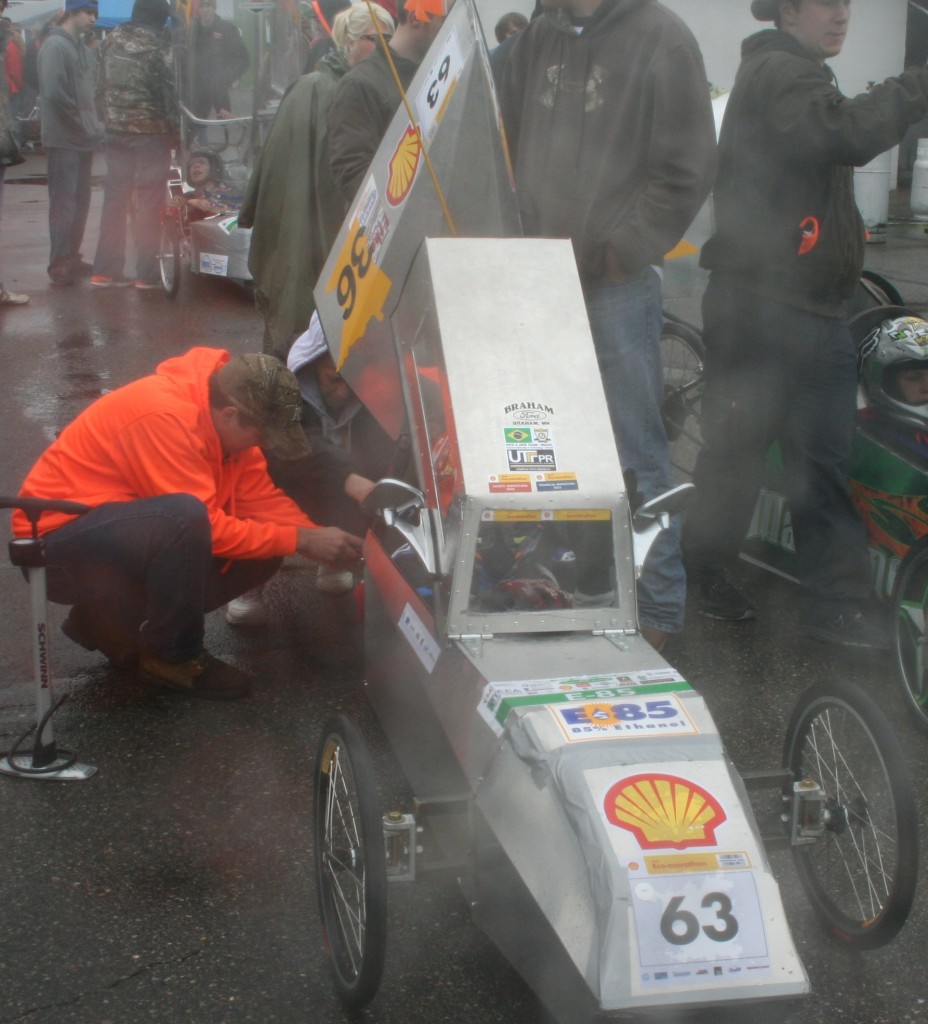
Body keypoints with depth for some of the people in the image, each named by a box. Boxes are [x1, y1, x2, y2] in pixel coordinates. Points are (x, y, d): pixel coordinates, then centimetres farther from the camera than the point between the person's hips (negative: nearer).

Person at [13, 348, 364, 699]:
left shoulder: (222, 416, -2)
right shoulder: (165, 416, -28)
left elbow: (262, 498, 0)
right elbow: (208, 526, -26)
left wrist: (319, 539, -13)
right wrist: (301, 540, -20)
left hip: (128, 532, 9)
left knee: (262, 553, -3)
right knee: (184, 518, -35)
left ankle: (109, 618, 9)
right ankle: (171, 658, -12)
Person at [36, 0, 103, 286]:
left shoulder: (81, 48, 15)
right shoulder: (55, 46, -11)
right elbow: (53, 93, -20)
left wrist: (94, 124, 4)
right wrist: (81, 123, -13)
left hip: (83, 139, 8)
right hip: (63, 139, -8)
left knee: (80, 202, 12)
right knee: (64, 203, -7)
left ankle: (72, 257, 21)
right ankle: (60, 265, -3)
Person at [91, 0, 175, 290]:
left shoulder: (112, 40, 5)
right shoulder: (158, 46, -11)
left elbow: (102, 84, 7)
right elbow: (170, 89, -10)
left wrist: (109, 118, 12)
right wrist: (176, 126, -3)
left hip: (115, 129, 5)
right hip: (151, 130, -5)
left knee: (115, 200, 10)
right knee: (149, 201, 1)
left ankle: (106, 270, 11)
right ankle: (147, 273, 1)